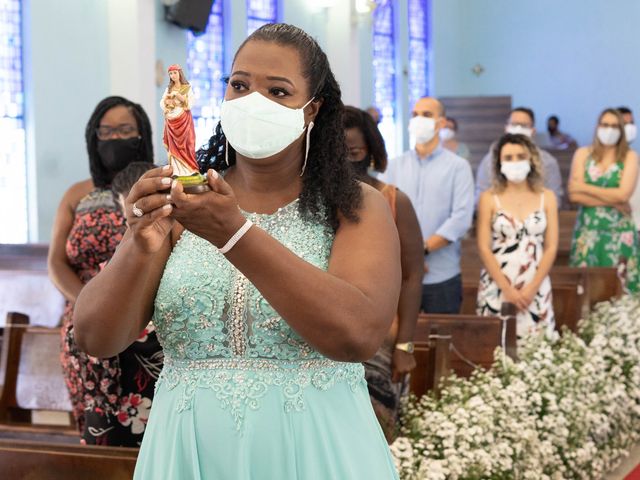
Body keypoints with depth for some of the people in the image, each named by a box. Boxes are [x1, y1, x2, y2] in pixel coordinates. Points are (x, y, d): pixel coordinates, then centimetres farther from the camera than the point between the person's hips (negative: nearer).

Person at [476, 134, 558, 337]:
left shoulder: (546, 197, 6)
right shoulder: (489, 198, 1)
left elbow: (551, 248, 3)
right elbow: (484, 248, -3)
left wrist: (531, 288, -8)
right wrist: (507, 289, -11)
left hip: (536, 290, 1)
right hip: (497, 288, -1)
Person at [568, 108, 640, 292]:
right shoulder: (583, 154, 5)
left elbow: (623, 194, -12)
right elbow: (574, 195, -6)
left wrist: (585, 188, -7)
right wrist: (612, 201, -11)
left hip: (619, 232, -1)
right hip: (588, 231, 1)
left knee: (619, 285, 0)